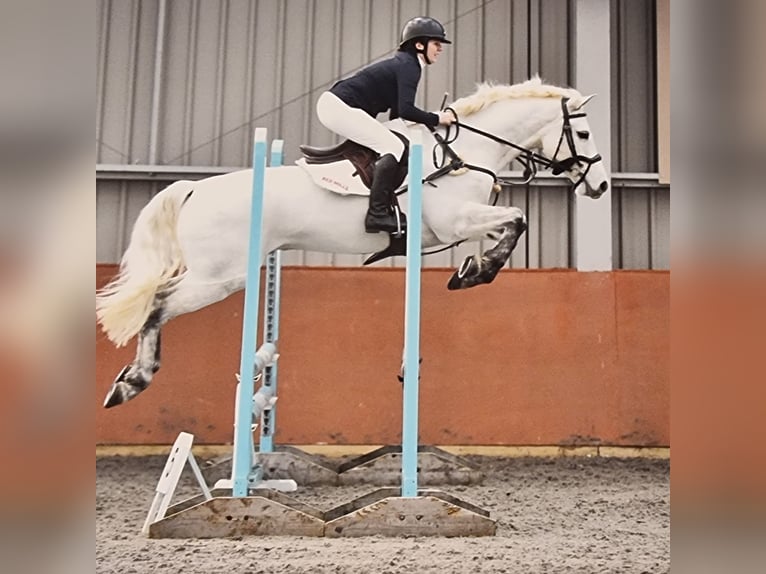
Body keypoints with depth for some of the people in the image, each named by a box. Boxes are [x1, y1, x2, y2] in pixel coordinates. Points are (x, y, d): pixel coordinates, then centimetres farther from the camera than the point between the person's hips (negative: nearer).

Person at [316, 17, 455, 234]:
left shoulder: (403, 64, 19)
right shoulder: (409, 66, -10)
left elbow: (396, 113, 22)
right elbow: (405, 110, -23)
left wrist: (430, 123, 21)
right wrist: (437, 119, -13)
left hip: (335, 105, 11)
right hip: (340, 107, -11)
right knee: (394, 147, -16)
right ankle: (377, 214, -21)